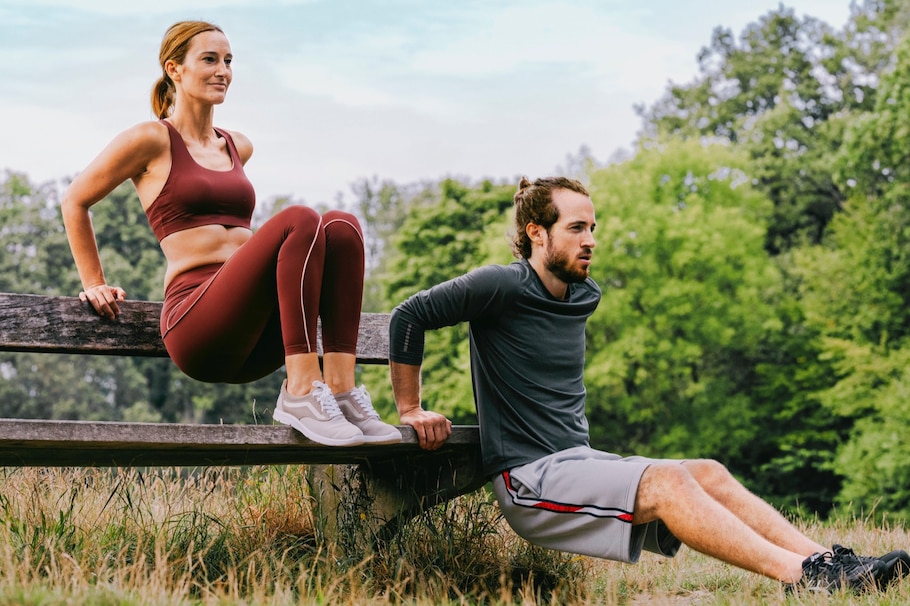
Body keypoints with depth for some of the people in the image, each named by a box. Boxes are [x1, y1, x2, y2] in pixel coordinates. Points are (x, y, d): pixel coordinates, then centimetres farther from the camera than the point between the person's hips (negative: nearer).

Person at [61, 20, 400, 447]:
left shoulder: (237, 147, 24)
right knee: (298, 220, -28)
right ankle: (300, 393, -32)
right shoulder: (152, 140, 5)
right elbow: (74, 201, 11)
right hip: (194, 324, -6)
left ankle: (340, 388, -28)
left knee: (340, 226, -18)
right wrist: (94, 284, 11)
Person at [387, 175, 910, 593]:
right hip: (529, 480, -8)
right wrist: (412, 411, -9)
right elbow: (410, 317, -10)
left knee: (709, 474, -9)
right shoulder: (503, 287, -10)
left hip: (581, 462, 8)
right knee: (667, 480, -27)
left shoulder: (586, 296, 15)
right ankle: (801, 575, -33)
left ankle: (831, 562, -19)